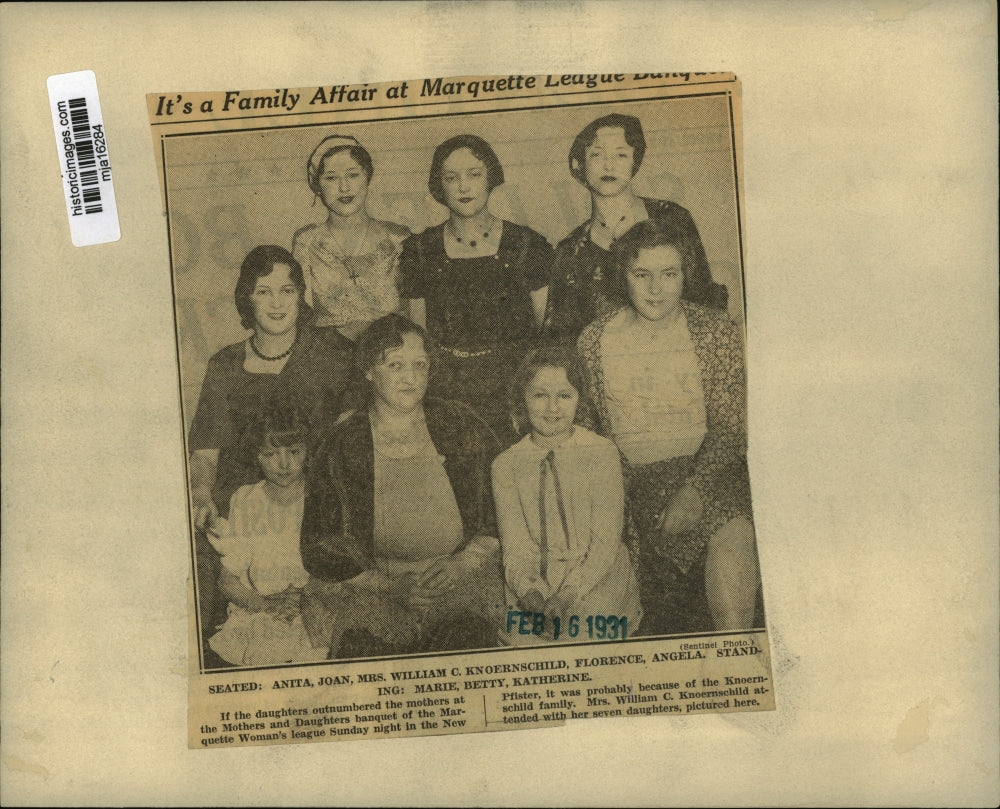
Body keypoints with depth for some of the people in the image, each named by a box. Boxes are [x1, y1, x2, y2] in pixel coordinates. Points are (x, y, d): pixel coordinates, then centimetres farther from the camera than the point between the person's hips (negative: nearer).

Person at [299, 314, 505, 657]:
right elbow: (319, 548, 2)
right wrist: (389, 585, -12)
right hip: (366, 587, 0)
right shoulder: (343, 445, 2)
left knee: (465, 633, -30)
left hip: (460, 581, 1)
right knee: (363, 641, -30)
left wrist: (462, 563, -8)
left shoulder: (461, 426, 6)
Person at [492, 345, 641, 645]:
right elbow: (515, 547, 1)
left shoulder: (602, 453, 0)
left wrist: (568, 596, -19)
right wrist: (531, 594, -20)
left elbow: (605, 543, -5)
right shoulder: (506, 465, 6)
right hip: (533, 589, 2)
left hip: (597, 581, -1)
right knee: (524, 637, -24)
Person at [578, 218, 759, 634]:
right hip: (629, 478, 1)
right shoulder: (595, 339, 6)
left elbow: (729, 428, -2)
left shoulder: (715, 330, 3)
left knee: (735, 536, -30)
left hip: (704, 469, -1)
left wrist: (692, 490, -18)